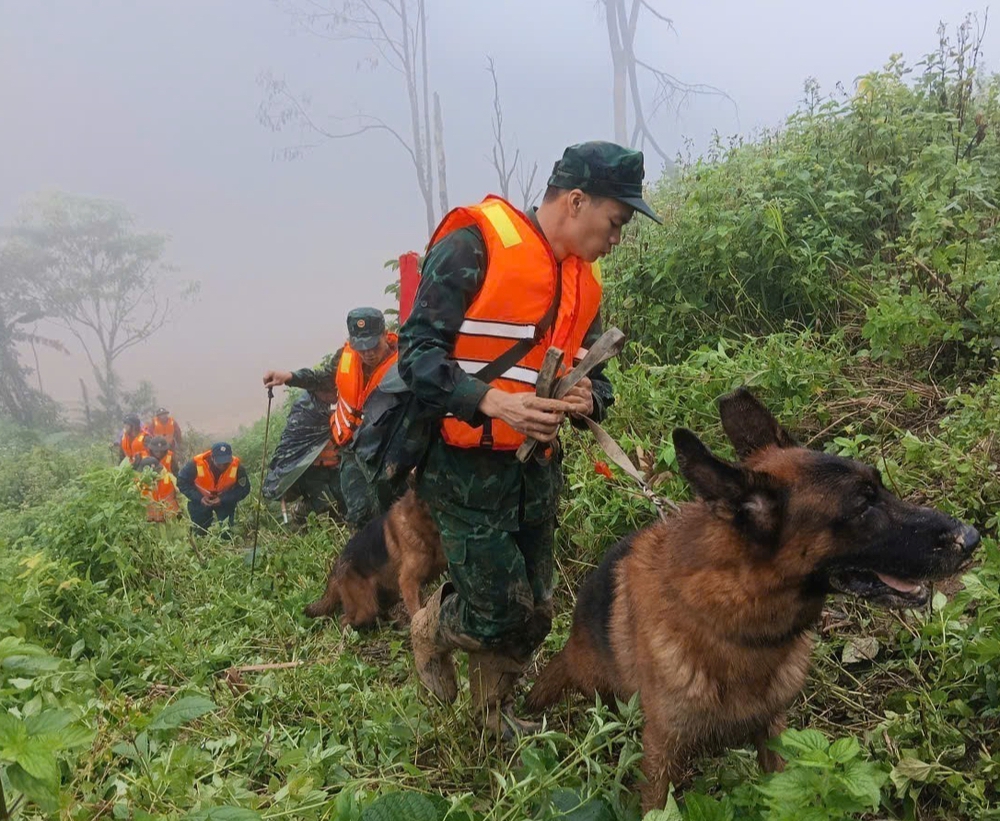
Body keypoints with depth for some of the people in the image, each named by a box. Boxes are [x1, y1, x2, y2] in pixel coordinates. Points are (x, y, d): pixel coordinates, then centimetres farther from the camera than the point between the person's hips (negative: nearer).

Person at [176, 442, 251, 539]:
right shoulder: (197, 464, -33)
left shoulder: (237, 467, -30)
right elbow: (182, 482, -17)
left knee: (226, 533, 0)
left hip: (225, 501, 0)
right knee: (199, 533, 12)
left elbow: (244, 489, -18)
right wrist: (199, 498, -29)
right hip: (200, 501, 0)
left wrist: (223, 499, -30)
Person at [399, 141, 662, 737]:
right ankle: (433, 629, 30)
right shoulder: (475, 246, -14)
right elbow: (417, 352, -18)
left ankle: (496, 710, 41)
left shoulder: (584, 277, 9)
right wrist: (492, 402, -32)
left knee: (534, 611, 14)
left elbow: (592, 372, 18)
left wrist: (588, 399, -6)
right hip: (466, 467, -7)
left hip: (538, 467, 7)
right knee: (501, 613, -5)